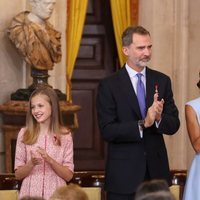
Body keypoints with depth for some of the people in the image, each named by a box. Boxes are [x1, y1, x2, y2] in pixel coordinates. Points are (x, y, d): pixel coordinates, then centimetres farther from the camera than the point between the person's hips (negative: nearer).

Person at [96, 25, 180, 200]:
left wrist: (158, 118, -17)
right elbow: (107, 131, -11)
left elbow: (174, 125, 5)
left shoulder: (162, 81, 7)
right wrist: (143, 124, -22)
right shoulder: (109, 86, -4)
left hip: (157, 171, 3)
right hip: (124, 175, -3)